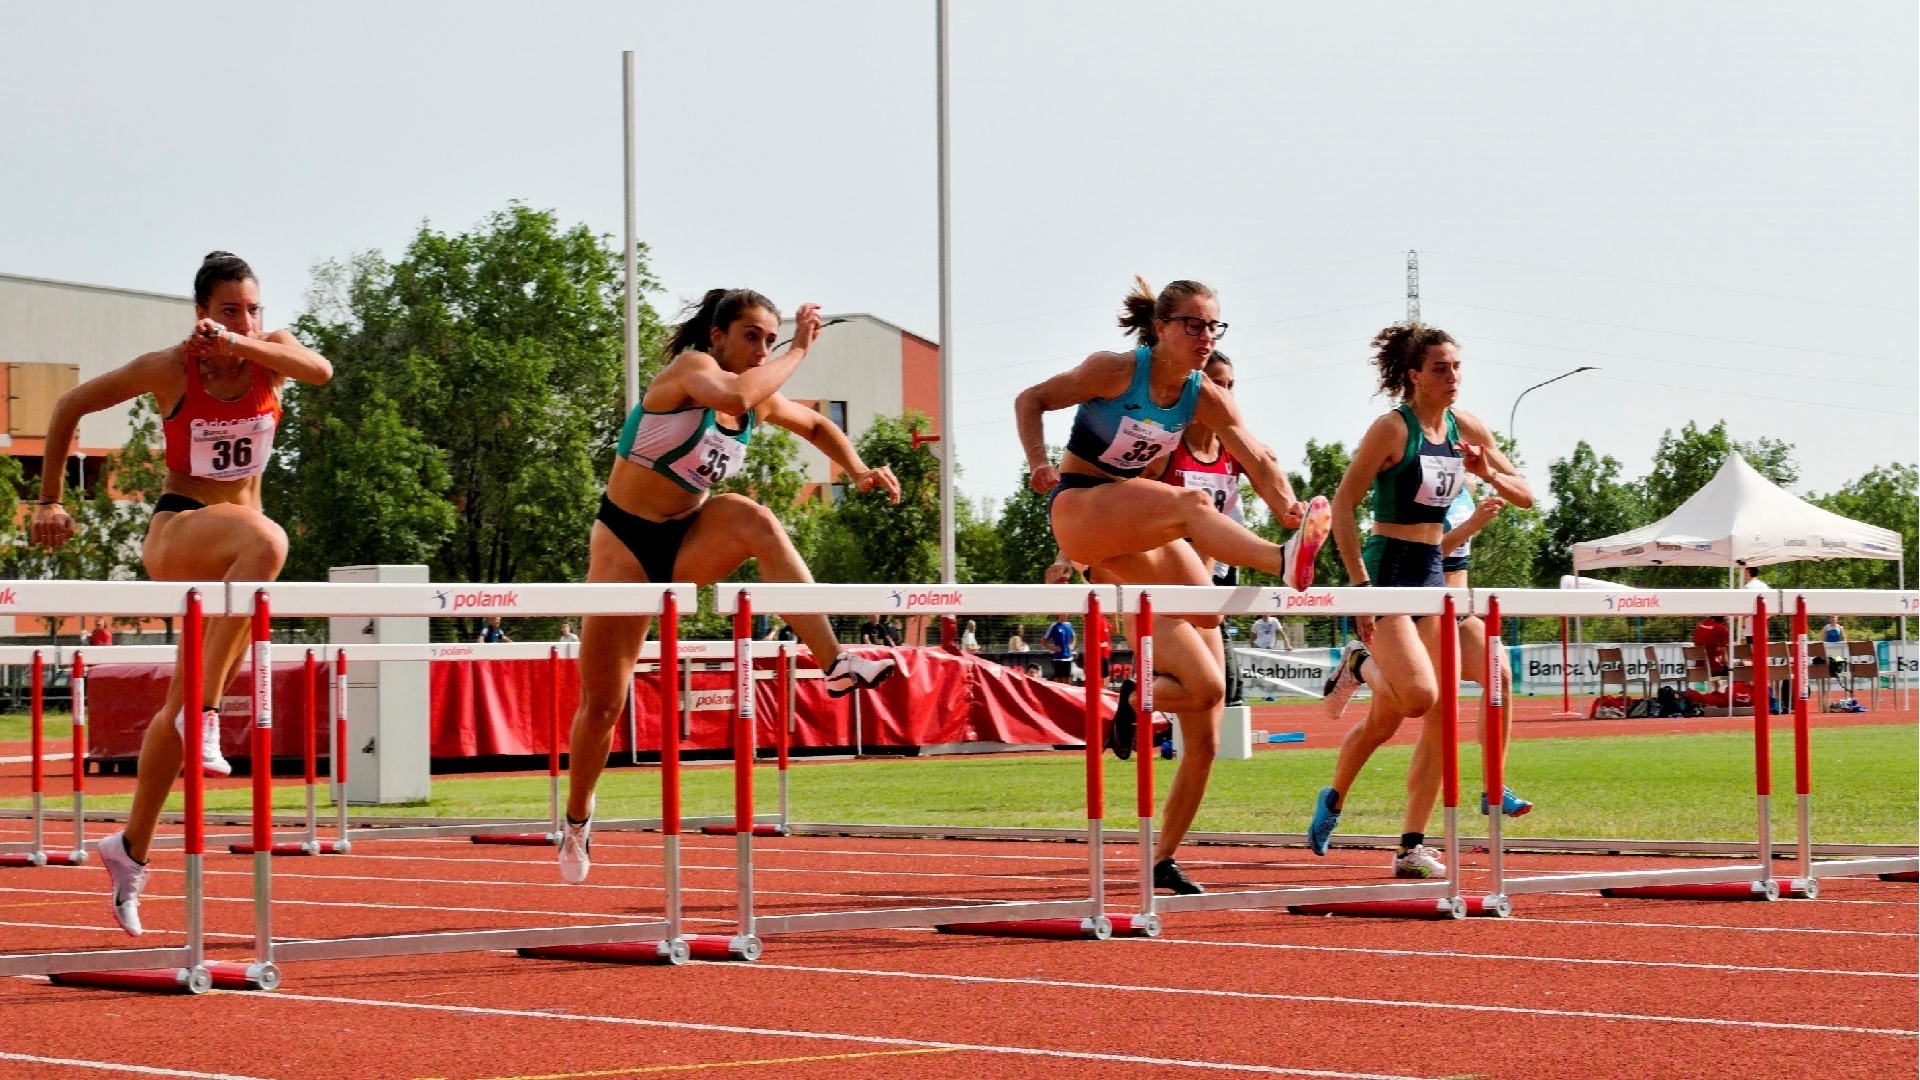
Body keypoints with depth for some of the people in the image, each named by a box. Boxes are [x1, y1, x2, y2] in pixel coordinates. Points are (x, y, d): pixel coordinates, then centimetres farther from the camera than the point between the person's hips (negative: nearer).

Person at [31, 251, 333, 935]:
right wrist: (49, 500, 3)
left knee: (183, 703, 10)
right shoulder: (168, 369, -9)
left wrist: (239, 344, -37)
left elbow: (320, 371, -25)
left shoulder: (270, 353, -2)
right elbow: (70, 406, 1)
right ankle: (204, 713, -39)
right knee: (267, 542, -39)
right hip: (176, 530, -5)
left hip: (228, 555, 5)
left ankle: (131, 847, 25)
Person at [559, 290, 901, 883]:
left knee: (755, 521, -31)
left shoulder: (760, 402, 1)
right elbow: (736, 396, -41)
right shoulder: (691, 368, -18)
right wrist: (800, 350, -32)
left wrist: (857, 470, 6)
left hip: (689, 540, 4)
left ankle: (836, 664, -41)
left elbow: (817, 425, 22)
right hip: (626, 544, -4)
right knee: (602, 704, -1)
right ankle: (577, 821, 23)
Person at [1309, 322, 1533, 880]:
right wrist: (1360, 585, -18)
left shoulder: (1466, 428, 7)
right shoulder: (1393, 428, -11)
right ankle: (1358, 665, 9)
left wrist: (1489, 473, -9)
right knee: (1419, 696, -22)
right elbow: (1343, 504, -13)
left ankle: (1412, 846, 6)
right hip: (1387, 568, -6)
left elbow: (1525, 495, 12)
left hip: (1433, 572, 6)